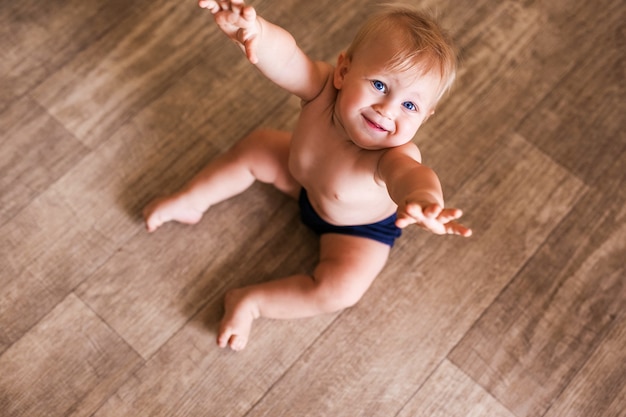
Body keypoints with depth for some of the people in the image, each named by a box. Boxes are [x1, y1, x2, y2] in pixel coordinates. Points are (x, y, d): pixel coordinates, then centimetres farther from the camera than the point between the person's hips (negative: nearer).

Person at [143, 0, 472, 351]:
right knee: (254, 148, 10)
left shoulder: (395, 156, -46)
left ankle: (250, 301, -2)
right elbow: (285, 57, -54)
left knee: (340, 289, -24)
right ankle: (191, 202, 34)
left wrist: (423, 198, -92)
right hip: (306, 178, 4)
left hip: (358, 230, -4)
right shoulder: (323, 87, -36)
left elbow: (411, 175, -68)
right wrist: (254, 30, -77)